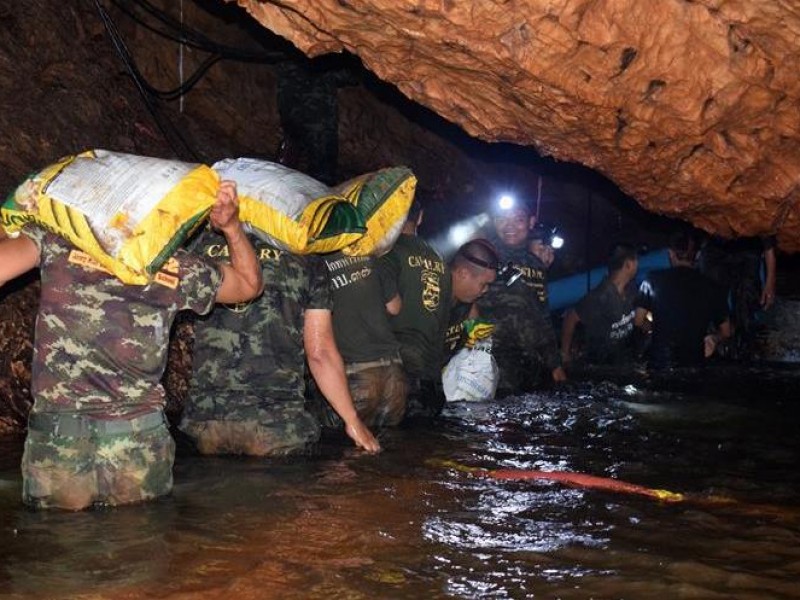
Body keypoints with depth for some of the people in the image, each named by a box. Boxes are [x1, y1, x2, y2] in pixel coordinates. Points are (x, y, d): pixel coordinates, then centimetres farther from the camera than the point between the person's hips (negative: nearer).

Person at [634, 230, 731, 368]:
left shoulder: (654, 279, -2)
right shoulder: (711, 287, 1)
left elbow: (638, 321, 4)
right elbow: (725, 331, 8)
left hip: (660, 363, -1)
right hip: (695, 363, 1)